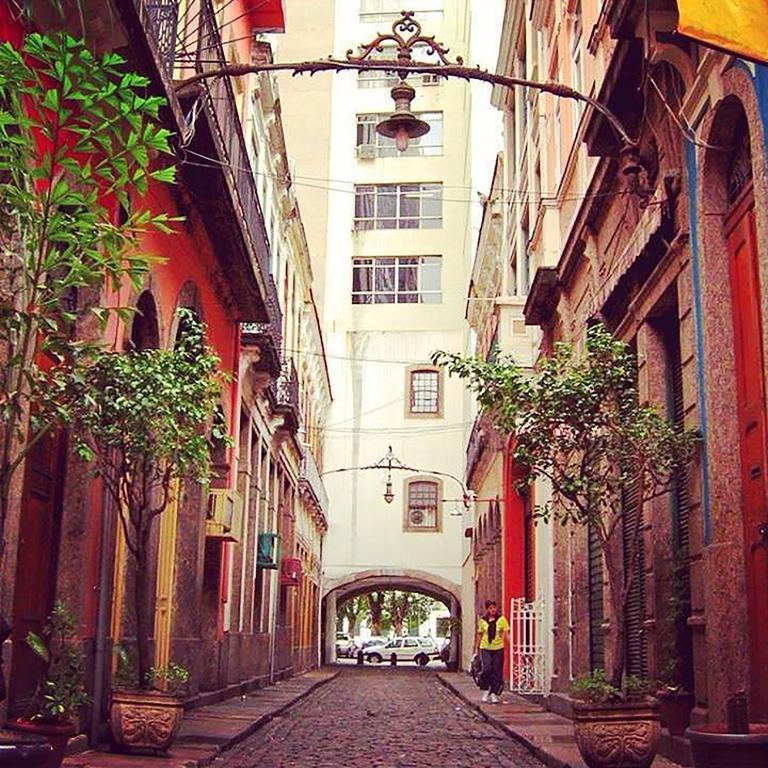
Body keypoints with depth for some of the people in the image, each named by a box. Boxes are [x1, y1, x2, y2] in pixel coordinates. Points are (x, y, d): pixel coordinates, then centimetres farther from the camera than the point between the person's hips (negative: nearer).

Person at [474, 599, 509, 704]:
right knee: (486, 669, -10)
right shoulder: (482, 620, 4)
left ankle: (494, 694, 12)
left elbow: (506, 633, -6)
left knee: (497, 671, 2)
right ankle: (486, 691, 7)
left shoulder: (501, 619, -2)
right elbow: (479, 635, 14)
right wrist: (476, 648, 14)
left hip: (498, 648, -1)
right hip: (485, 648, 1)